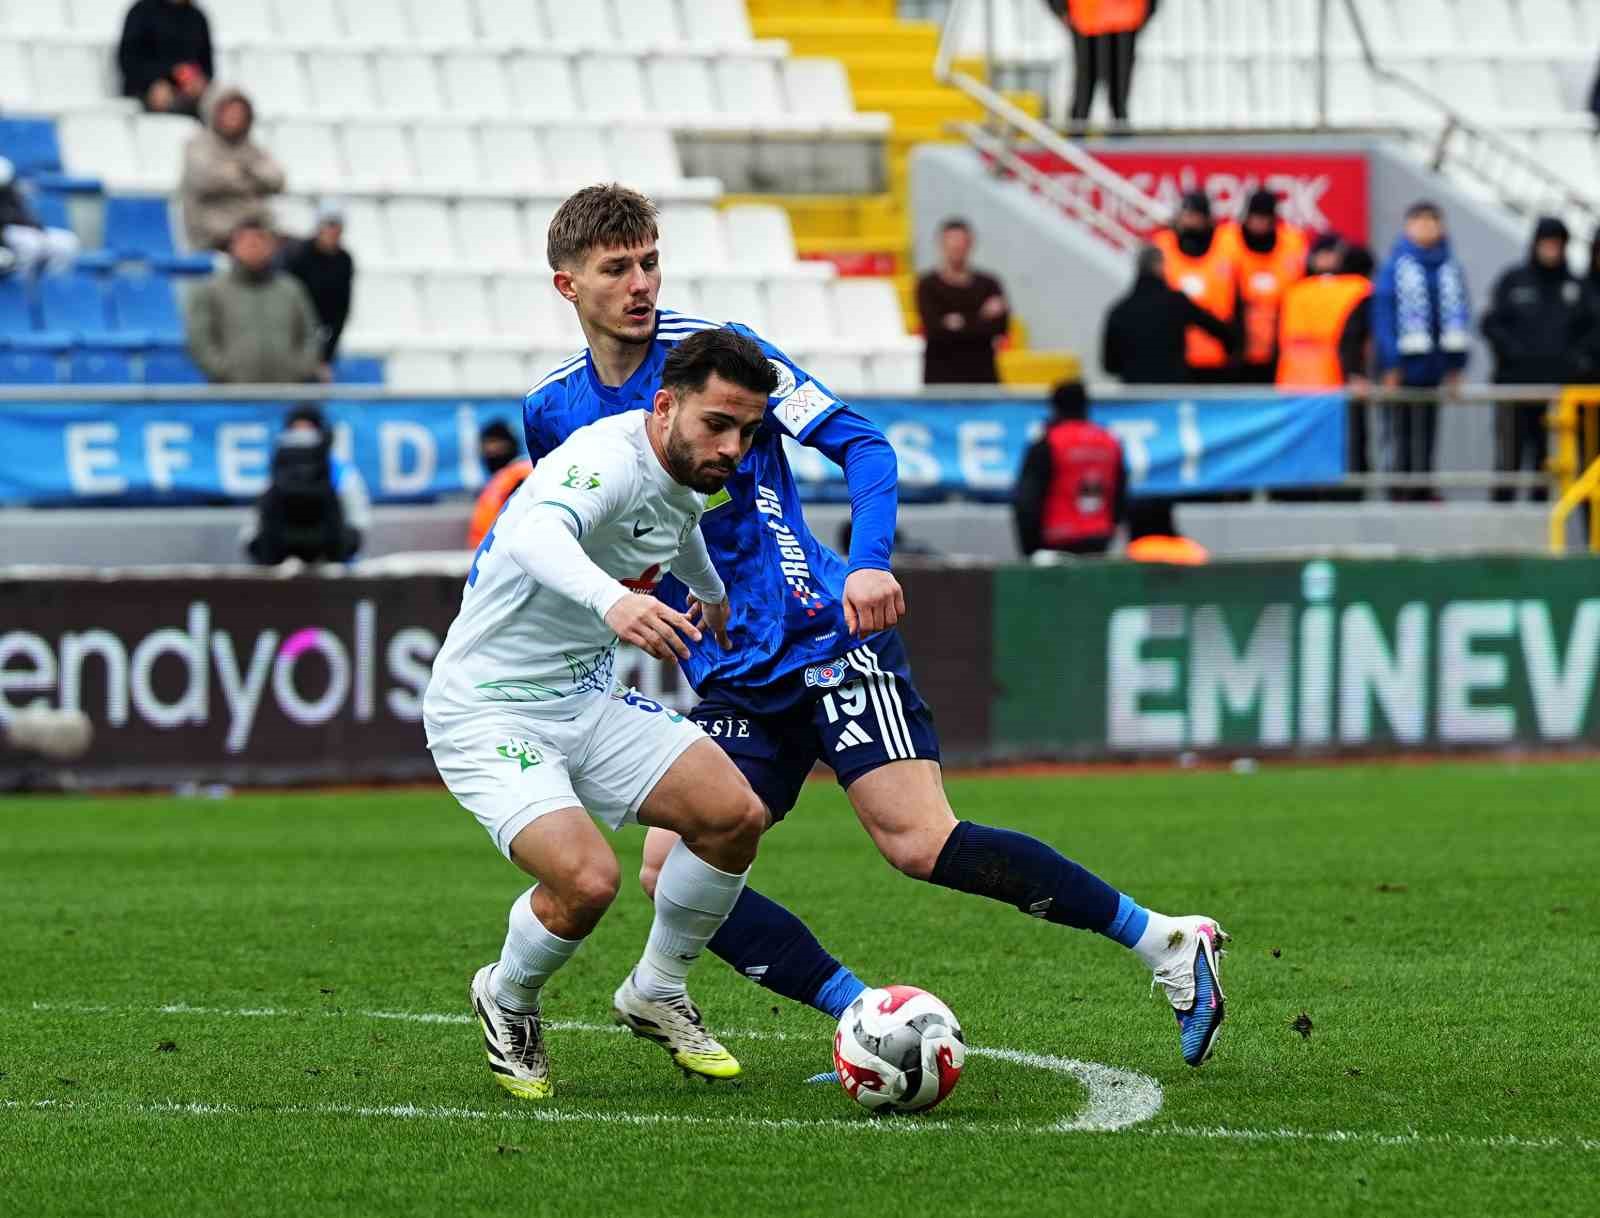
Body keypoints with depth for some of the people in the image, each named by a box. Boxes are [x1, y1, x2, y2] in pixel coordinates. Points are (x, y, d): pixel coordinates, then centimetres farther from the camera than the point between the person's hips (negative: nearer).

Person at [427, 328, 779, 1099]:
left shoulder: (685, 473, 2)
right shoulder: (610, 461, -26)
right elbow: (538, 535, -50)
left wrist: (712, 594, 48)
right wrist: (611, 600, -69)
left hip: (587, 702, 8)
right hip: (488, 712, -8)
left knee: (735, 814, -9)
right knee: (587, 881, -26)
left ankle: (655, 997, 13)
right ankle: (507, 1004, 8)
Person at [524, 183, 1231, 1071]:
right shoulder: (552, 411, 8)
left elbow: (861, 446, -10)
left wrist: (870, 564, -26)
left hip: (824, 636, -6)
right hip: (732, 686, 6)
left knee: (921, 845, -19)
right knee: (669, 874, -11)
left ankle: (1164, 942, -9)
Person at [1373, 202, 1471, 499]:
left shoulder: (1450, 269, 8)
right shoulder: (1394, 268, -4)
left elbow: (1461, 315, 12)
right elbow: (1383, 315, -7)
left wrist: (1456, 363, 7)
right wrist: (1390, 363, -13)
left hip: (1434, 368, 4)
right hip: (1403, 364, -4)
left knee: (1426, 432, 9)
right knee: (1398, 432, -3)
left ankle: (1422, 491, 14)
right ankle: (1398, 492, 0)